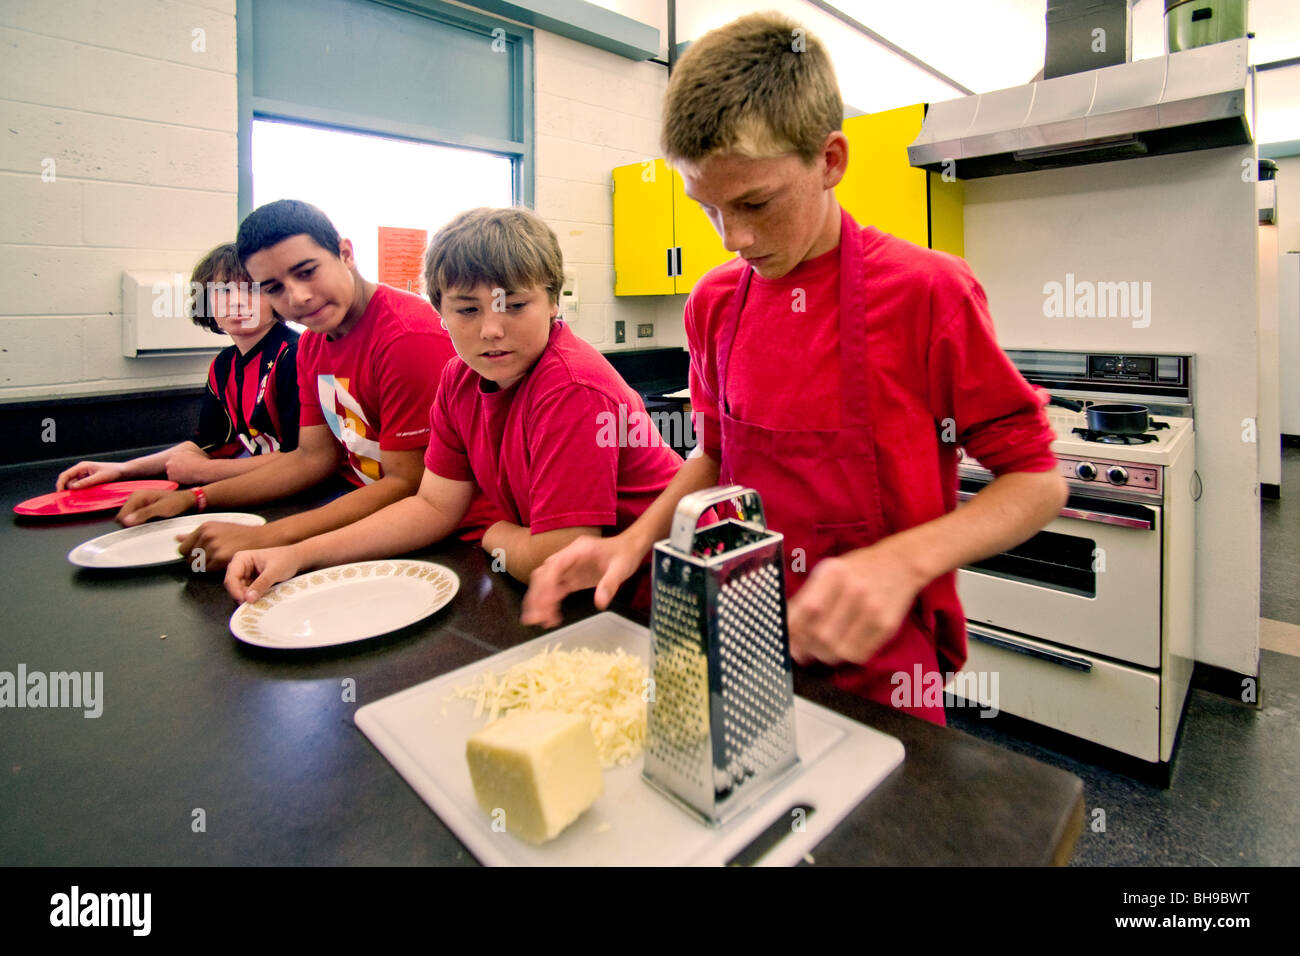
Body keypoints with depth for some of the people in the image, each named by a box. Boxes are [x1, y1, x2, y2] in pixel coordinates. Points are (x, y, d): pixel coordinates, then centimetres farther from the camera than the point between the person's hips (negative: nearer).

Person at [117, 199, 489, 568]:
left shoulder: (410, 337, -22)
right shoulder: (312, 344, 9)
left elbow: (406, 485, -22)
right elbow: (313, 456, 13)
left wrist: (265, 538, -24)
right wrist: (195, 499, 5)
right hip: (364, 506, 8)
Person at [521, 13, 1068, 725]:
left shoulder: (926, 292, -16)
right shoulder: (714, 304, 0)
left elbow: (1038, 480, -11)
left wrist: (903, 561, -28)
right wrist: (635, 539, -5)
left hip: (873, 667, -4)